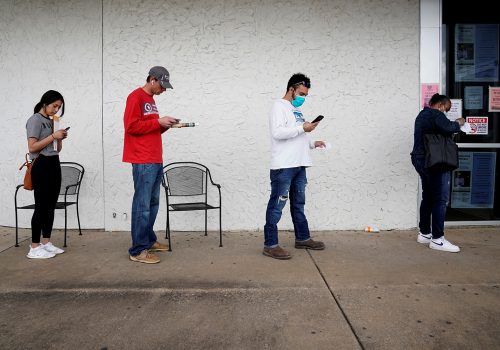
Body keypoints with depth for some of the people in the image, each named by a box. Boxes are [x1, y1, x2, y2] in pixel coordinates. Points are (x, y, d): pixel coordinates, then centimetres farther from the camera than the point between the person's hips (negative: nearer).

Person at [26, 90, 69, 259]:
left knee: (51, 206, 8)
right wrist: (53, 136, -13)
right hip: (41, 166, -8)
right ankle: (34, 248, -1)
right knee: (41, 206, -7)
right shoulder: (35, 120, -4)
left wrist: (60, 139, 0)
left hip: (54, 164, 8)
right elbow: (32, 147, -13)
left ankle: (46, 243, 15)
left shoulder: (51, 121, 18)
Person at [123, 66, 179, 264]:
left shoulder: (150, 99, 21)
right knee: (142, 206, -8)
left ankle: (149, 240, 24)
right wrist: (158, 122, -12)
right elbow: (132, 126, -15)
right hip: (143, 162, -9)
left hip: (156, 161, 9)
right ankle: (138, 250, -2)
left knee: (153, 203, 13)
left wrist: (165, 125, 7)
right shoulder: (136, 97, -6)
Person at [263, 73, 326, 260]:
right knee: (276, 206, -6)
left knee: (298, 204, 17)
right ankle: (270, 245, 0)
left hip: (299, 165, 9)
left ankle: (302, 238, 29)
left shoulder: (296, 109, 22)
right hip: (283, 167, -9)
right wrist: (302, 128, -15)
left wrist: (312, 143, 13)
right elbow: (277, 133, -19)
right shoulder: (279, 106, -4)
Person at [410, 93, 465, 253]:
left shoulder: (422, 115, 21)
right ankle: (437, 239, -6)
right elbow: (448, 128, -23)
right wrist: (458, 123, -4)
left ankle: (424, 234, 19)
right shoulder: (436, 114, -9)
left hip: (421, 160, 10)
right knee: (440, 199, -7)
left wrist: (453, 125, 12)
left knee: (428, 198, 14)